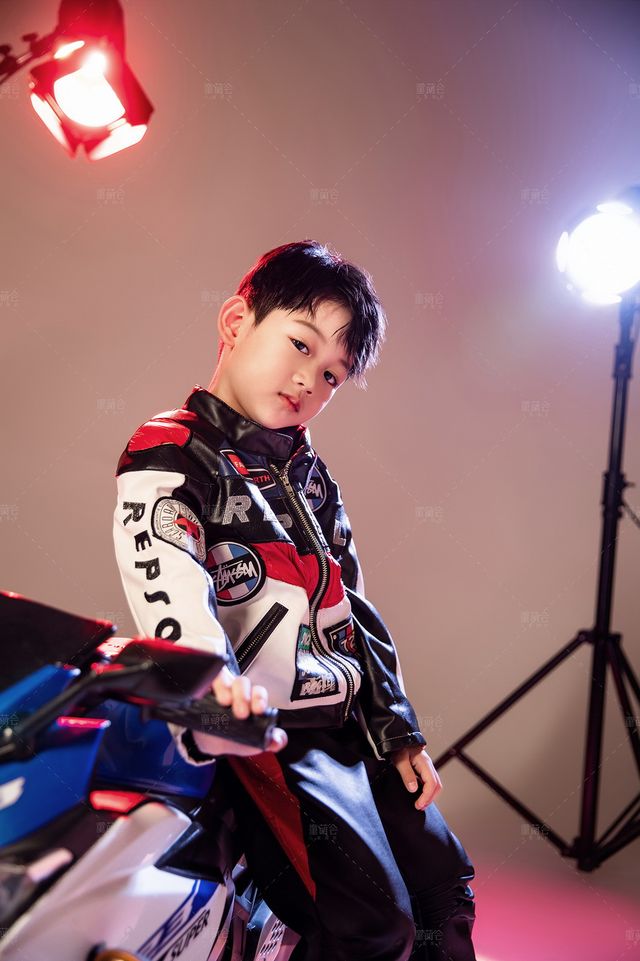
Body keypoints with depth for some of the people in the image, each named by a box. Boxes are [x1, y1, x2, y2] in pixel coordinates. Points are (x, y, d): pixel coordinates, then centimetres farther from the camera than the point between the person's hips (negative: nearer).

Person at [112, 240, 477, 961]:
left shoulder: (311, 476, 18)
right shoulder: (168, 456, -7)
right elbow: (169, 585, -27)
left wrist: (399, 730, 15)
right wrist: (209, 685, -45)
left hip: (351, 724, 8)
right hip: (269, 737, -8)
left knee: (447, 889, 12)